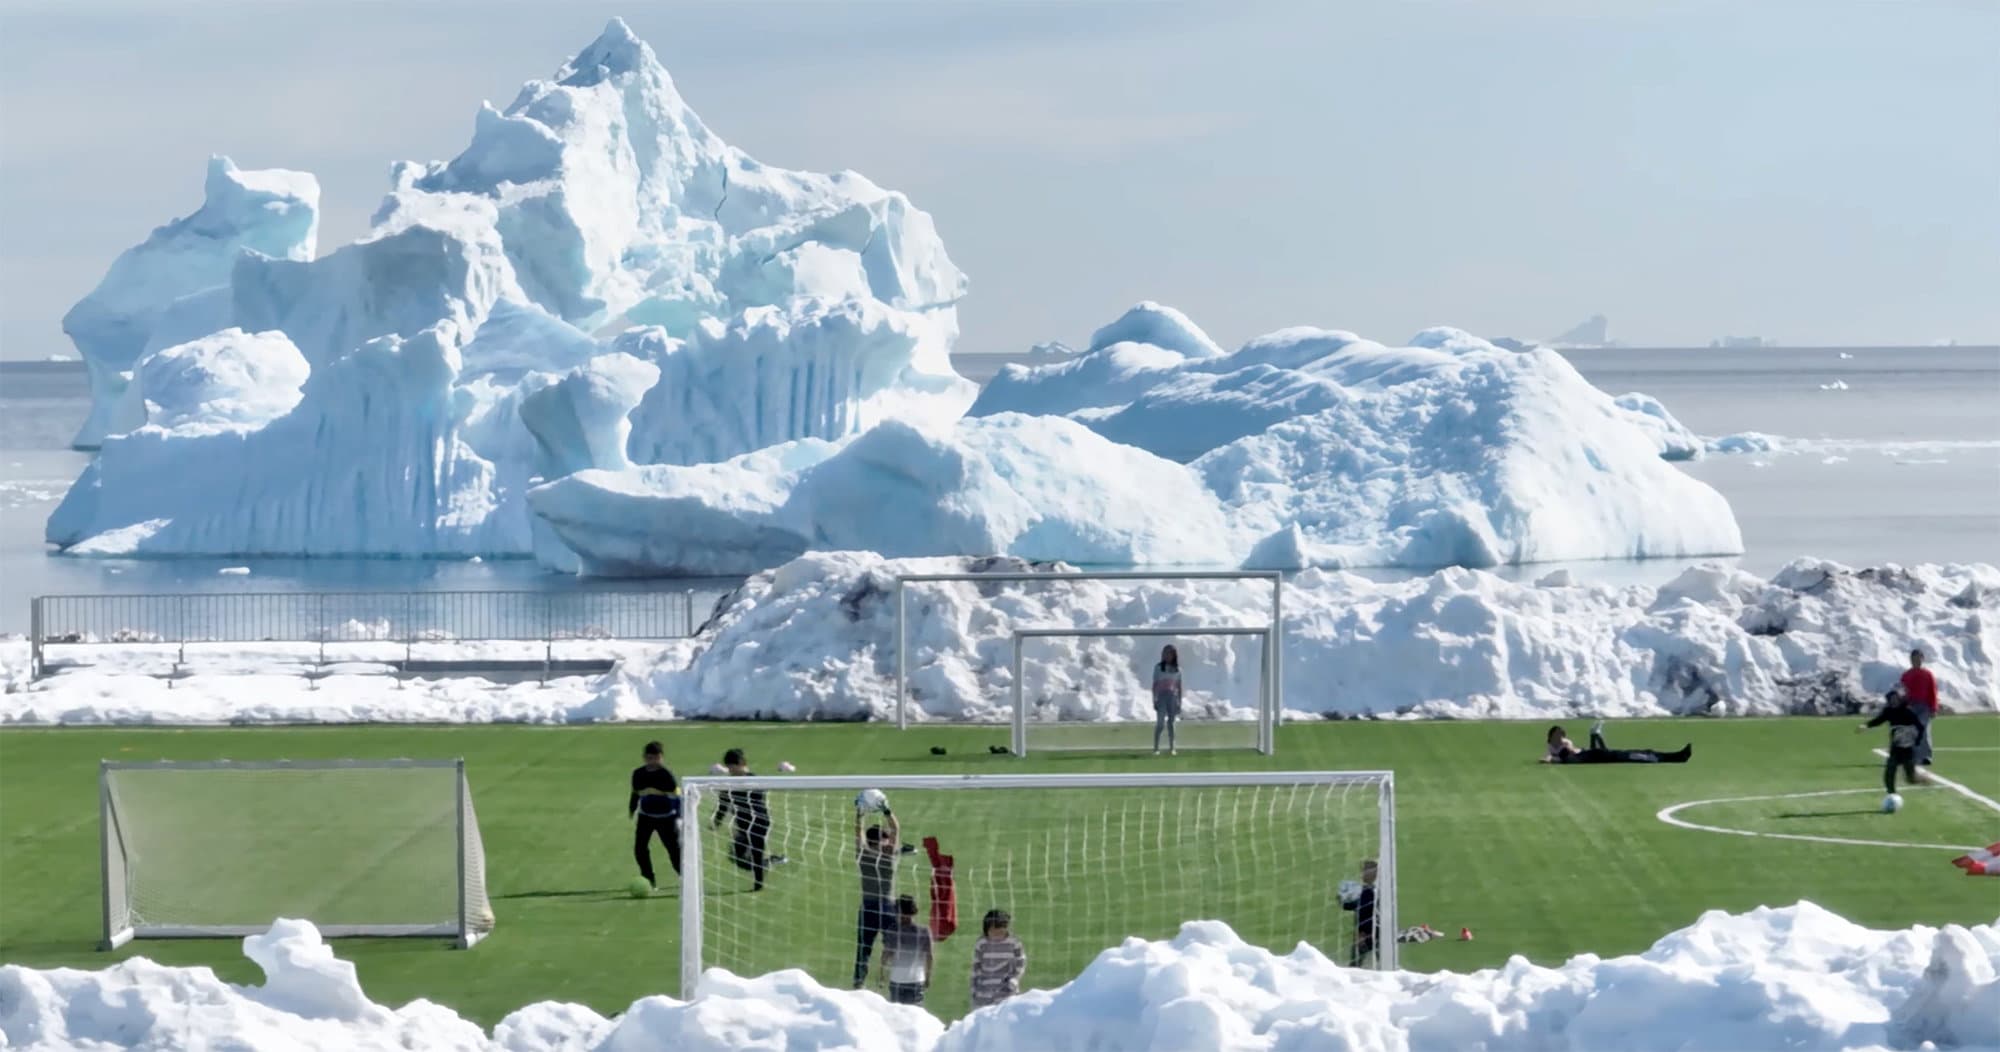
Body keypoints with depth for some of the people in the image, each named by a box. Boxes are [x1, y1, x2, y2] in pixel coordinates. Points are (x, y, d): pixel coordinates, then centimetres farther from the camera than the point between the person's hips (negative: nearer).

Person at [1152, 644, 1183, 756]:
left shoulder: (1177, 669, 10)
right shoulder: (1158, 668, 3)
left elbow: (1179, 687, 12)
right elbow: (1154, 685, 1)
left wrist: (1179, 703, 8)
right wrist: (1154, 700, -6)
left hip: (1172, 697, 3)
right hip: (1161, 697, -3)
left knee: (1171, 723, 5)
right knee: (1160, 723, -10)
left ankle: (1171, 748, 8)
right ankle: (1156, 748, -10)